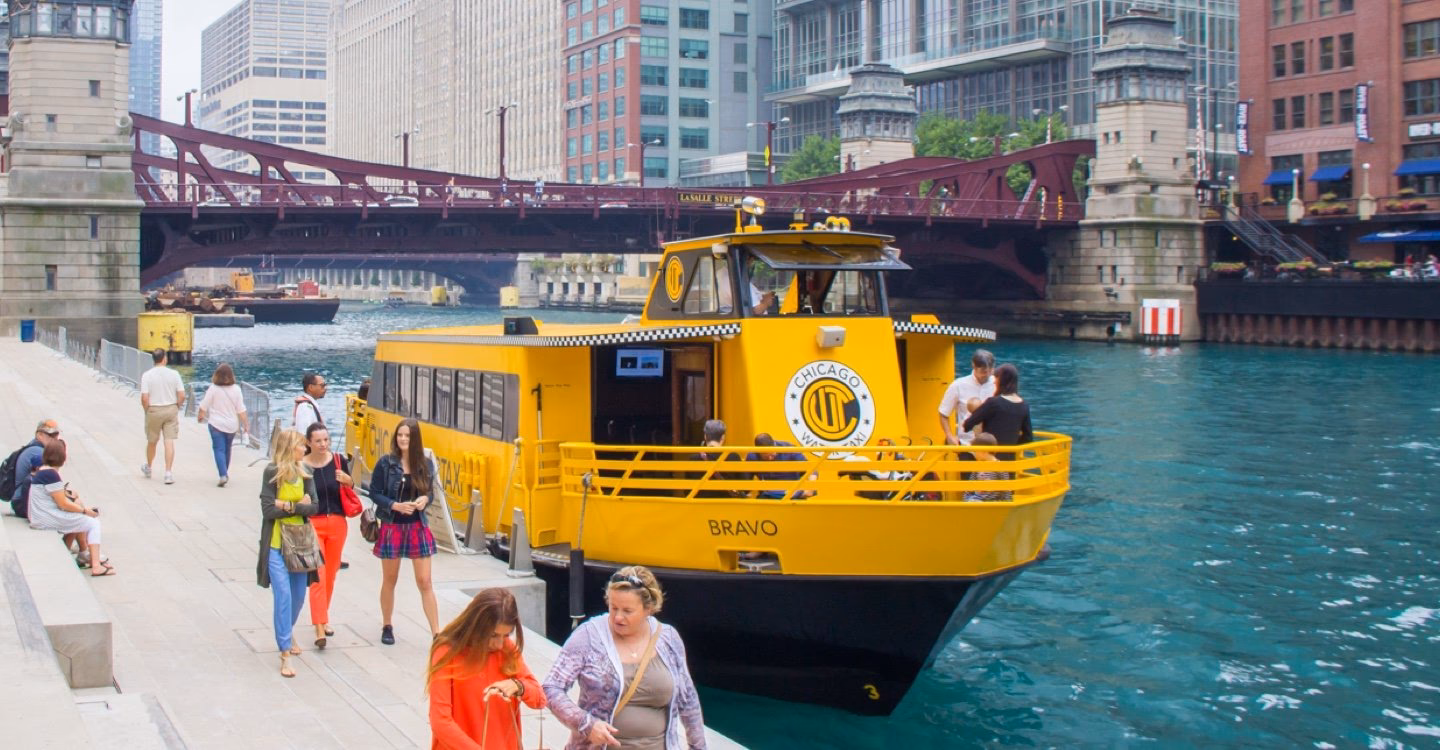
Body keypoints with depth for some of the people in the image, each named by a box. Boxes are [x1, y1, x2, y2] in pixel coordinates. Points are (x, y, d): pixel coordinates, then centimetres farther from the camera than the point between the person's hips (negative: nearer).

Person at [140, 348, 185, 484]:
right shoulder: (174, 374, -6)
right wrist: (176, 408, 9)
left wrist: (147, 411, 4)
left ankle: (148, 468, 38)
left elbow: (144, 398, -13)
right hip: (171, 410, 0)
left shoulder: (147, 375, -9)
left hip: (153, 411, 0)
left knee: (151, 441, 17)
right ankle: (168, 473, -7)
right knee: (169, 442, -1)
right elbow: (182, 395, -7)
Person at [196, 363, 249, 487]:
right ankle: (225, 474, 30)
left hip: (216, 424, -3)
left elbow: (204, 406, -4)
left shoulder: (213, 388, -11)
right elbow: (241, 410, -4)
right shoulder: (236, 389, -5)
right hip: (232, 425, 3)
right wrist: (245, 425, 4)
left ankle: (223, 475, -18)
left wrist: (200, 415, 16)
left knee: (219, 450, -2)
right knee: (227, 449, 18)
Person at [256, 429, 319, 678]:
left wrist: (287, 505, -14)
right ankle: (285, 653, -8)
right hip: (277, 545, -5)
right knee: (283, 596, -10)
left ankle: (287, 634, 41)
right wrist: (298, 505, -11)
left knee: (299, 595, 14)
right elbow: (268, 509, -15)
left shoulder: (305, 473, 5)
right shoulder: (272, 473, -10)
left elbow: (313, 508, -2)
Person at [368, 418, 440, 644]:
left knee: (425, 582, 1)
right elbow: (374, 493, -6)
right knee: (389, 580, 12)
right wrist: (396, 506, -19)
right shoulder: (386, 462, -8)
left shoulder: (425, 464, 0)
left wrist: (425, 500, -13)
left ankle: (436, 633, 1)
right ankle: (387, 627, 30)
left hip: (418, 528, 1)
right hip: (392, 527, -1)